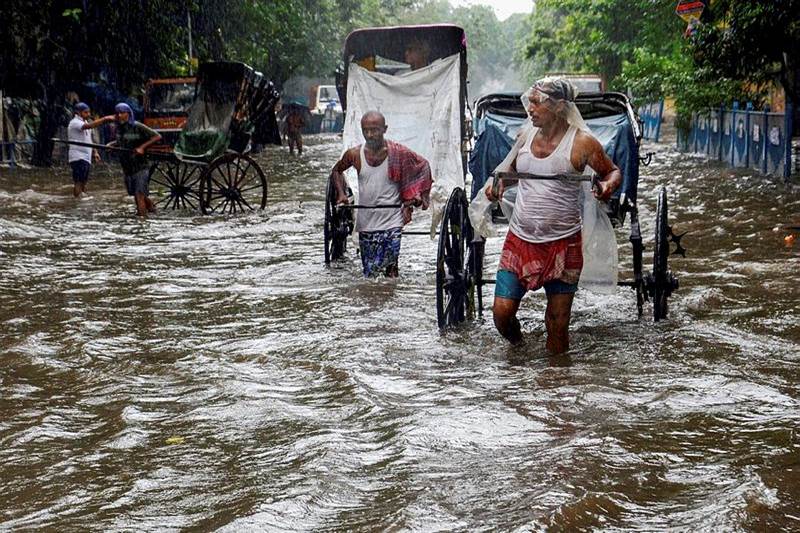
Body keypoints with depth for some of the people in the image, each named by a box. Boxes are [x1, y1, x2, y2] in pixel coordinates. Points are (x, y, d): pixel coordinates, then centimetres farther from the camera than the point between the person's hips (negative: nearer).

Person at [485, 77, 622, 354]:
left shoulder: (581, 142, -8)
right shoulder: (527, 136, 5)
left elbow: (613, 171, 4)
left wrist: (608, 185, -19)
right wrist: (499, 184, 1)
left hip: (562, 245, -4)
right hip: (519, 240, 4)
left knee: (557, 322, 3)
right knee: (502, 313, -3)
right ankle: (517, 349, 28)